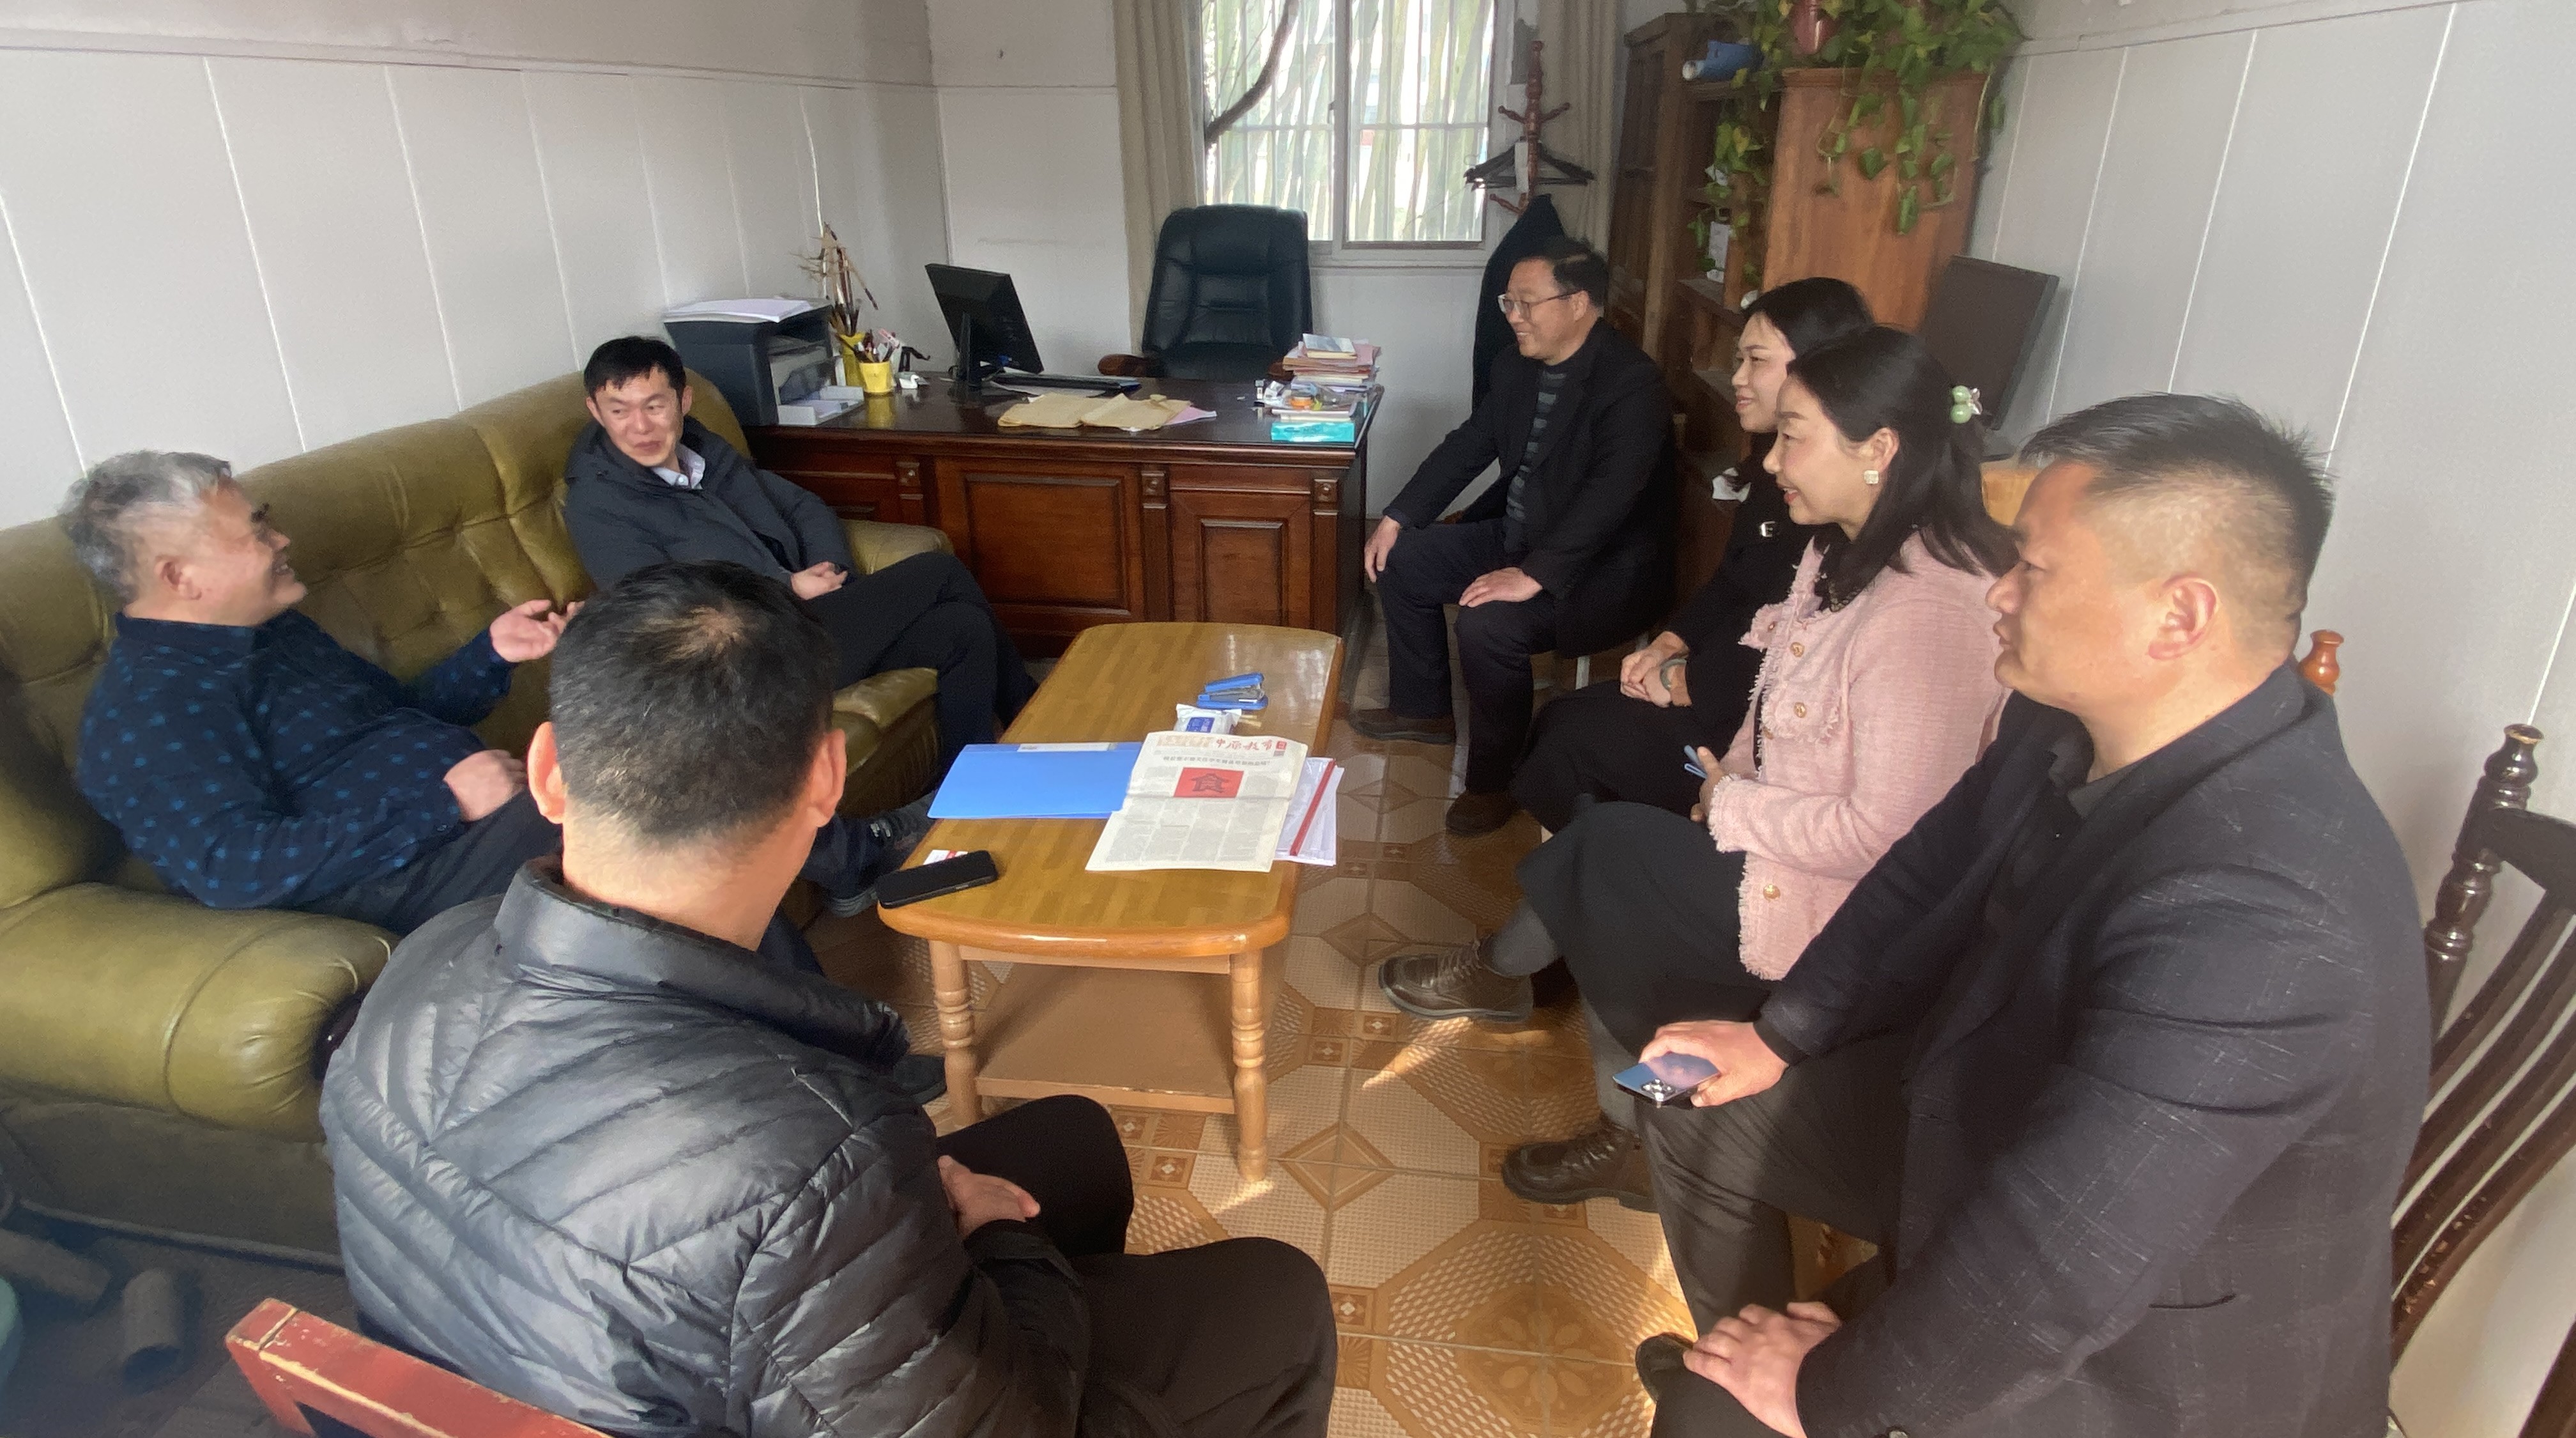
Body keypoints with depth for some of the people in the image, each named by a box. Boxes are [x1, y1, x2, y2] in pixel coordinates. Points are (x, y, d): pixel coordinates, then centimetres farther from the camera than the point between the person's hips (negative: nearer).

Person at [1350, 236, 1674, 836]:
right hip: (1518, 535, 9)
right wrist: (1396, 519, 1)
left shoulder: (1633, 382, -23)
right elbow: (1468, 445, 9)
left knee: (1488, 624, -31)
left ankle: (1492, 781, -9)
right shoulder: (1517, 364, 2)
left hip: (1606, 567, -9)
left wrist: (1533, 576, -41)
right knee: (1402, 560, 7)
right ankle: (1422, 708, 23)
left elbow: (1609, 493, -34)